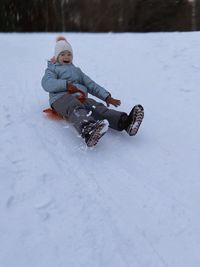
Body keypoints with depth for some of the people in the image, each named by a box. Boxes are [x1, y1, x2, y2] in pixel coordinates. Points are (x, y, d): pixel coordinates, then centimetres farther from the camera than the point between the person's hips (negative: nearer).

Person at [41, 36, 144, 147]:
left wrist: (106, 96, 11)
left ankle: (125, 122, -56)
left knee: (98, 108, -29)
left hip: (81, 98, 4)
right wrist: (66, 84, -12)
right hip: (61, 97, -4)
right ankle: (88, 131, -73)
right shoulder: (52, 69, 25)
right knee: (76, 109, -40)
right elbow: (46, 83, 2)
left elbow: (91, 85, 27)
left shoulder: (76, 70, 38)